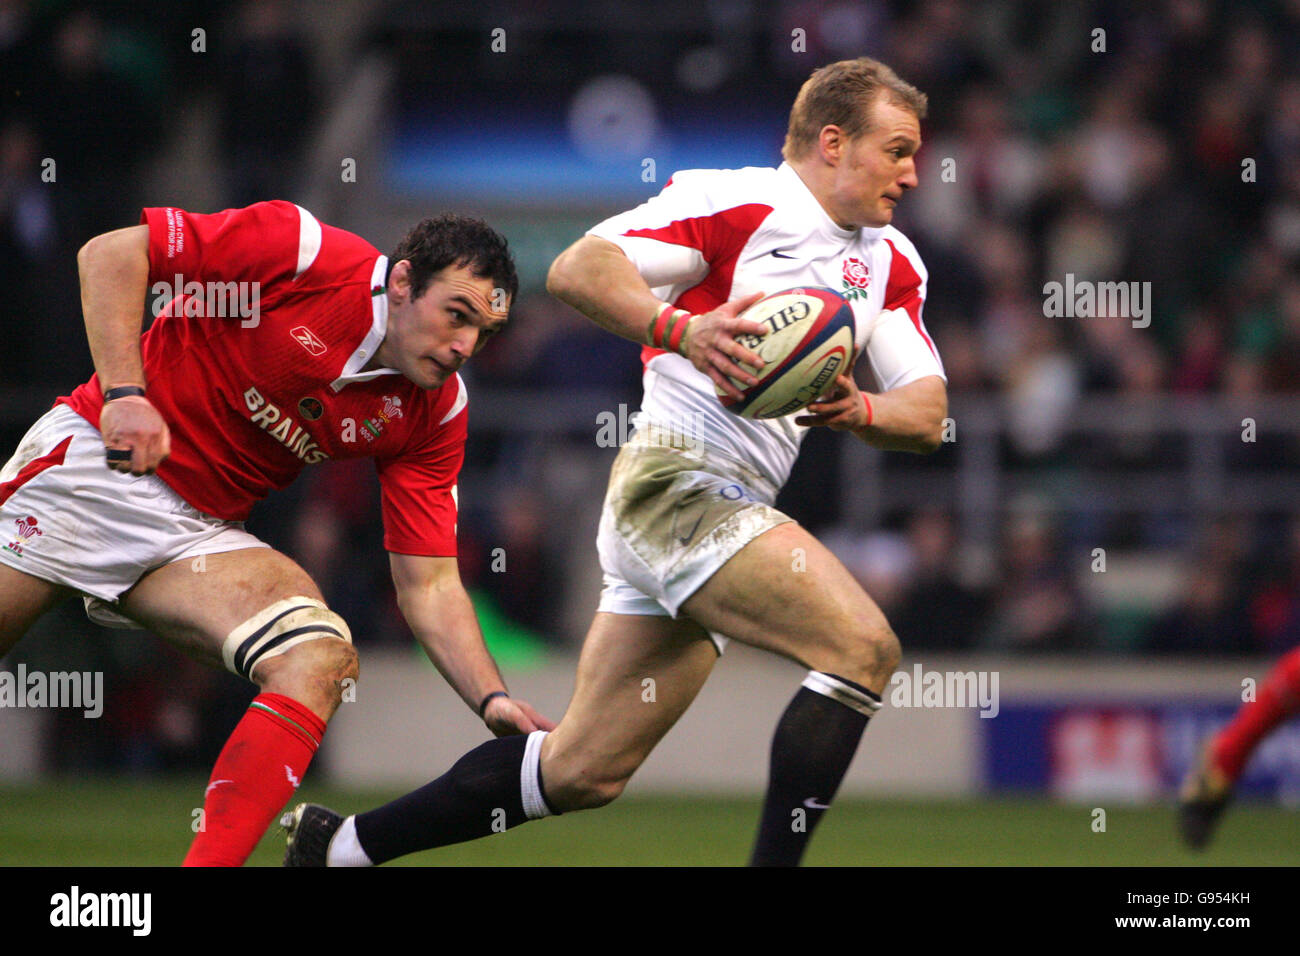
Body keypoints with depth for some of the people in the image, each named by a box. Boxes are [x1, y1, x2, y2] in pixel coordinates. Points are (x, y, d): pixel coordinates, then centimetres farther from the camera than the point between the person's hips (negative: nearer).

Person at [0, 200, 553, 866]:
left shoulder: (435, 413, -1)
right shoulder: (304, 253, -16)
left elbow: (428, 586, 0)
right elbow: (111, 253, -13)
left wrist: (494, 701, -14)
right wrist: (124, 392, -24)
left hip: (201, 530, 4)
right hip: (97, 458, -4)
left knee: (321, 661, -20)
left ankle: (203, 881, -25)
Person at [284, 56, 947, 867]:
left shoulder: (891, 263, 15)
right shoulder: (735, 203, -8)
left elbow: (927, 413, 9)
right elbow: (578, 270, -15)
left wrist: (857, 408, -13)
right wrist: (682, 329, -31)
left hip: (732, 512, 8)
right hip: (676, 480, -8)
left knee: (585, 772, 9)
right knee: (864, 647, -22)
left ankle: (338, 845, 19)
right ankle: (775, 859, -20)